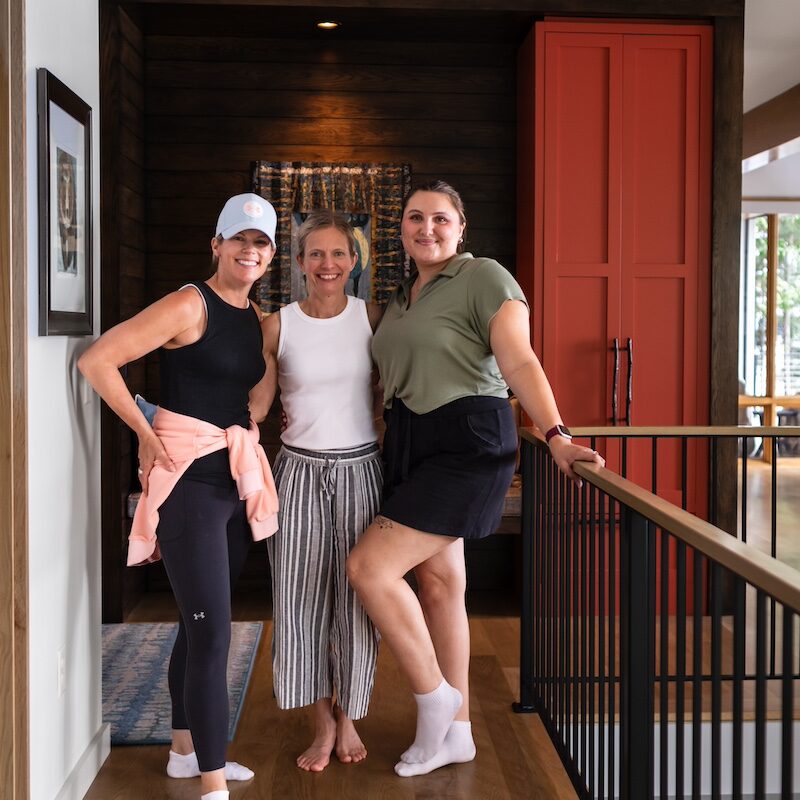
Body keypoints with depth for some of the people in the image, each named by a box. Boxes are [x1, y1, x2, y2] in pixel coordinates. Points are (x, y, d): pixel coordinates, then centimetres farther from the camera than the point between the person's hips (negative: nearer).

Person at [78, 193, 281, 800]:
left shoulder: (258, 318, 11)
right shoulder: (190, 305, -12)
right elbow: (98, 360, -16)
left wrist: (247, 429, 9)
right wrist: (147, 435, -13)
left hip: (237, 477, 8)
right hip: (188, 477, -8)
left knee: (200, 622, 18)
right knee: (211, 630, -10)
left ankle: (186, 751, 33)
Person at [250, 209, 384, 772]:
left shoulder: (371, 318, 1)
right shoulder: (278, 325, -1)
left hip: (361, 470, 0)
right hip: (300, 471, 0)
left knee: (357, 597, 3)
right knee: (302, 598, 1)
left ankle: (350, 718, 22)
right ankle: (323, 722, 18)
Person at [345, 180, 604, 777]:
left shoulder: (484, 277, -8)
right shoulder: (400, 298, 16)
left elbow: (519, 363, -18)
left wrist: (556, 436, -29)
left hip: (466, 443, -8)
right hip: (411, 445, 8)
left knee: (370, 567, -13)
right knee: (439, 582, 11)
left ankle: (435, 694, 7)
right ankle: (455, 731, 22)